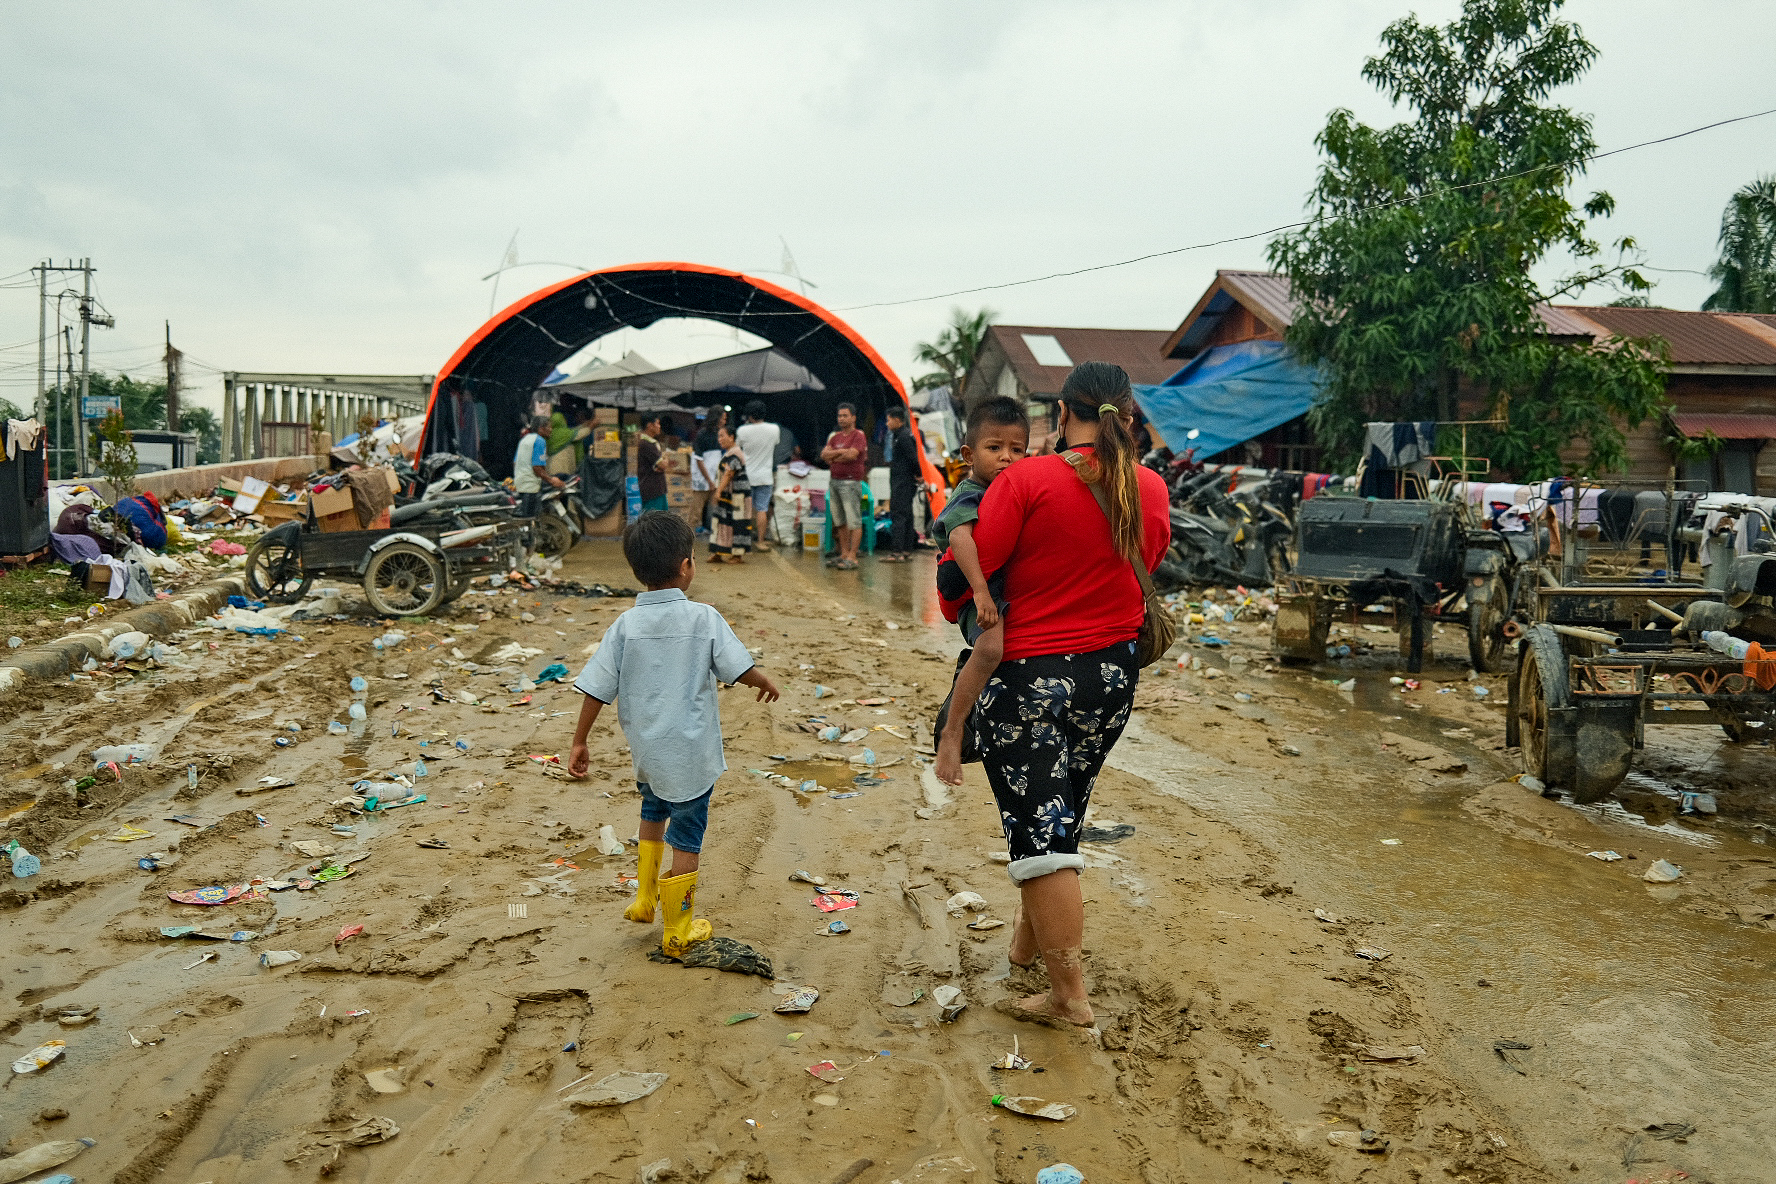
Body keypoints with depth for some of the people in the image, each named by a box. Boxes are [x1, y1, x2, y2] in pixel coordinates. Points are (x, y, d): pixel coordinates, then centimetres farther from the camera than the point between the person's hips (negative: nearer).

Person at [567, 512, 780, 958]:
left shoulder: (625, 626, -7)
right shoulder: (704, 619, -15)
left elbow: (597, 690, -5)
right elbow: (742, 670, -10)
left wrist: (579, 742, 6)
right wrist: (766, 682, 12)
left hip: (645, 751, 4)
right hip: (691, 754, -4)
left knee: (654, 811, 31)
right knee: (686, 837, 10)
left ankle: (644, 899, 40)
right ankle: (679, 932, 22)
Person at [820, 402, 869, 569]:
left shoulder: (859, 436, -6)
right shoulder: (835, 437, 16)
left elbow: (851, 455, -20)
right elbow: (824, 454, 6)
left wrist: (833, 458, -6)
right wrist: (841, 452, -10)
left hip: (850, 482, -8)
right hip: (834, 482, 8)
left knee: (854, 521, -7)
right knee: (840, 521, 12)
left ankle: (852, 557, -7)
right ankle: (844, 554, 19)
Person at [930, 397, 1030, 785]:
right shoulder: (970, 496, -12)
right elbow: (961, 537, -31)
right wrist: (981, 591, -42)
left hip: (1019, 590, 9)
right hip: (984, 597, -9)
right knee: (990, 649, -35)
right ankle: (951, 733, -24)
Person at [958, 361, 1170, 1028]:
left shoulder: (1028, 480, -16)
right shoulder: (1152, 490, 1)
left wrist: (954, 609, 7)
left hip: (1029, 673, -6)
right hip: (1113, 673, 6)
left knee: (1040, 829, 0)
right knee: (1062, 814, 22)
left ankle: (1069, 995, 3)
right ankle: (1029, 936, 41)